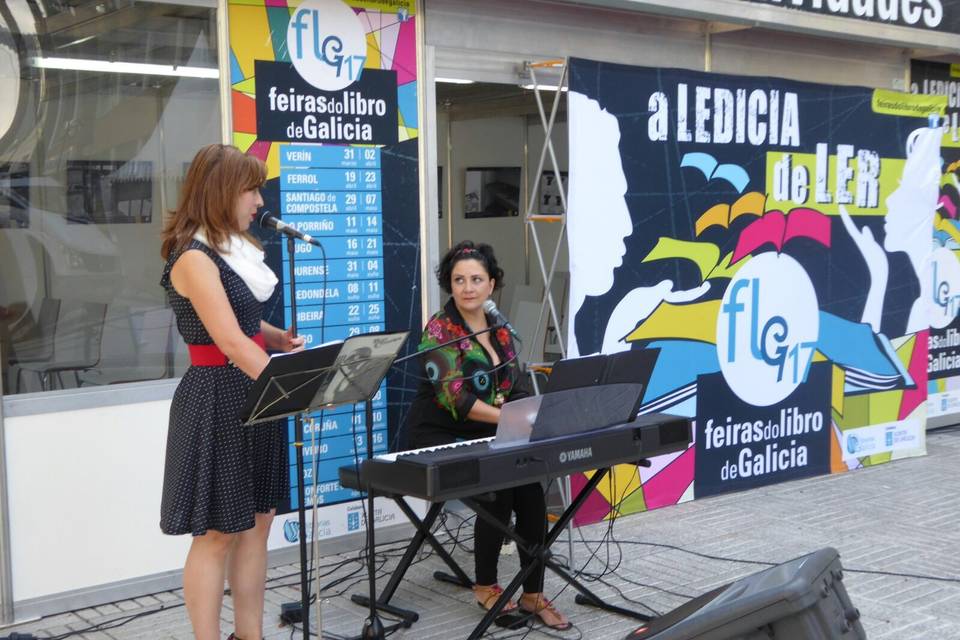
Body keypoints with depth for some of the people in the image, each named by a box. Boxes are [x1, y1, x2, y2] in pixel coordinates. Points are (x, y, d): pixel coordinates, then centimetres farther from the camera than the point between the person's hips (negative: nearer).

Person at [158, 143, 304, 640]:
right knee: (218, 533, -1)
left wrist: (281, 339, 4)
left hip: (254, 395, 9)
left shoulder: (233, 249, 11)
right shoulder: (194, 258, -17)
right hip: (218, 400, -9)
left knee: (256, 522, 12)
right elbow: (231, 342, -25)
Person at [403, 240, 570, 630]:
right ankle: (485, 586, -4)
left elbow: (516, 391, 7)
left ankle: (533, 594, -9)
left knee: (531, 487, -20)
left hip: (487, 435, 5)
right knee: (500, 487, -26)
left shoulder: (499, 331, 9)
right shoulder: (439, 331, -11)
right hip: (441, 438, -5)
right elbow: (454, 396, -23)